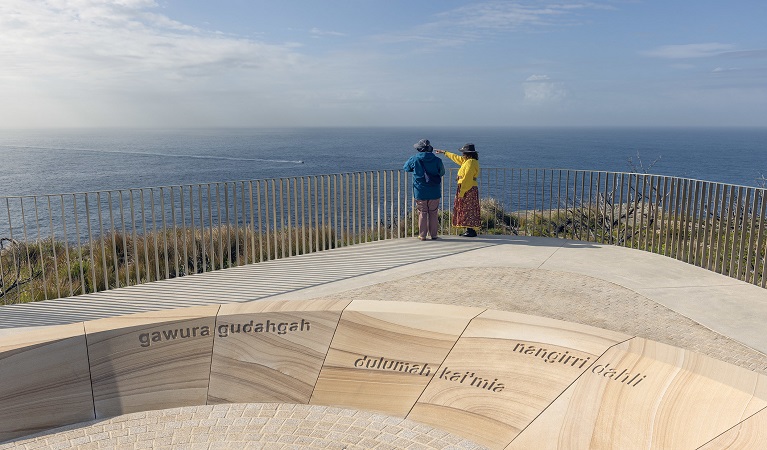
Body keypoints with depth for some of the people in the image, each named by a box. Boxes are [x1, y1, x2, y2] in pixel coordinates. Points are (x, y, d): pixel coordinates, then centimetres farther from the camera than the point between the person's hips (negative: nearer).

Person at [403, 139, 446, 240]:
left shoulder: (414, 159, -6)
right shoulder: (437, 160, -4)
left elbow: (406, 168, 11)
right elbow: (442, 172, 10)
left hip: (420, 192, -1)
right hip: (434, 192, 1)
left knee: (422, 214, 7)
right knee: (433, 214, 11)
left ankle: (422, 235, 7)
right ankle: (433, 234, 15)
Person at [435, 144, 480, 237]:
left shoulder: (470, 163, -17)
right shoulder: (467, 161, 14)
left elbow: (467, 180, -22)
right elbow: (456, 157, 29)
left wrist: (461, 193, -22)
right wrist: (444, 152, 38)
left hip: (468, 190, -10)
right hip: (468, 189, 10)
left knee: (467, 210, -7)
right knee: (467, 210, 11)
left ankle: (471, 231, -5)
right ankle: (469, 230, 14)